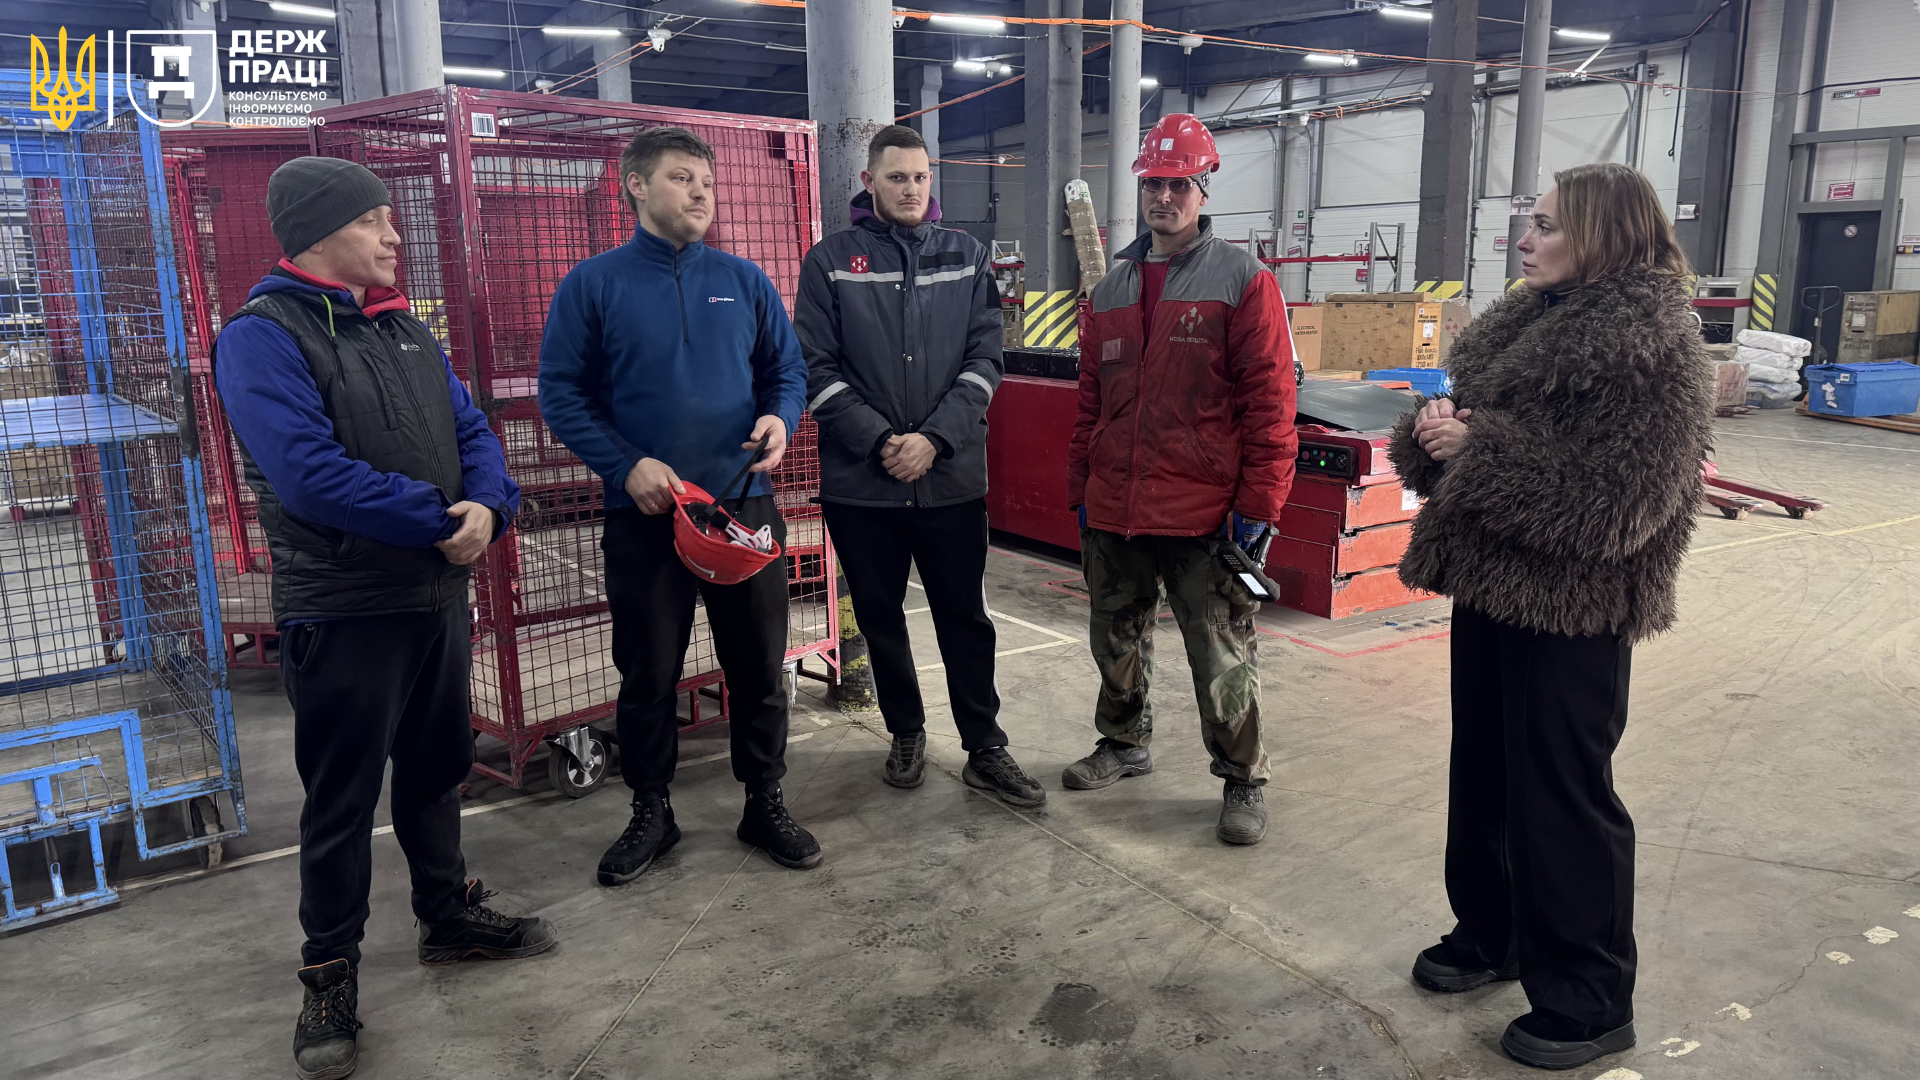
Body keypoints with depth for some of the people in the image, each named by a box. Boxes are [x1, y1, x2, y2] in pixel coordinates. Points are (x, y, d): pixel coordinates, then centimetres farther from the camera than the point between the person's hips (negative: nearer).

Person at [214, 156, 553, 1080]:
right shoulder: (264, 336, -14)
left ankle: (447, 915, 39)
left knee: (435, 768, 20)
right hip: (342, 612, -7)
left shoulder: (404, 329, 11)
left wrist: (488, 506, -14)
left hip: (438, 593, 7)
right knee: (342, 798, 6)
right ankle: (330, 976, 23)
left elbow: (470, 430, 7)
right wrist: (441, 523, -19)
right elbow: (311, 474, -25)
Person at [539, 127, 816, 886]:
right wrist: (627, 465, -15)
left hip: (745, 504, 2)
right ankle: (651, 813, 28)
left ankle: (765, 804, 27)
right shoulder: (594, 284, 0)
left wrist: (781, 418, -10)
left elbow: (787, 369, 12)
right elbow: (561, 393, -2)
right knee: (647, 673, 9)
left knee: (759, 665, 10)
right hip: (643, 514, -2)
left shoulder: (743, 280, 7)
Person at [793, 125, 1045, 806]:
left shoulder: (967, 258, 7)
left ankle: (985, 750, 19)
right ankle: (907, 734, 32)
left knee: (965, 617, 6)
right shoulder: (831, 261, 2)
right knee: (880, 617, 13)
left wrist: (934, 438, -12)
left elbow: (984, 359, 0)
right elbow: (816, 368, -4)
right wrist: (881, 441, -13)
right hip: (860, 482, 0)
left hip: (953, 476, 0)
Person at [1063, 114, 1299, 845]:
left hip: (1204, 514, -5)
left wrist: (1258, 504, -13)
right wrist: (1080, 489, 13)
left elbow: (1269, 402, -9)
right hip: (1113, 513, 6)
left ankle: (1242, 780, 20)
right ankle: (1124, 743, 40)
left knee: (1222, 656, 4)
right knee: (1117, 641, 19)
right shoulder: (1111, 290, 12)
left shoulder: (1243, 282, -5)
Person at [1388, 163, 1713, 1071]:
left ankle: (1588, 1002, 19)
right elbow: (1460, 439, 17)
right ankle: (1491, 932, 37)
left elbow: (1614, 500, -24)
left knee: (1562, 794, 2)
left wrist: (1477, 445, -22)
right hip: (1489, 588, 8)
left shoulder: (1654, 347, -15)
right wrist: (1437, 429, -7)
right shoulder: (1523, 322, 10)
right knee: (1483, 770, 18)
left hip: (1570, 611, -8)